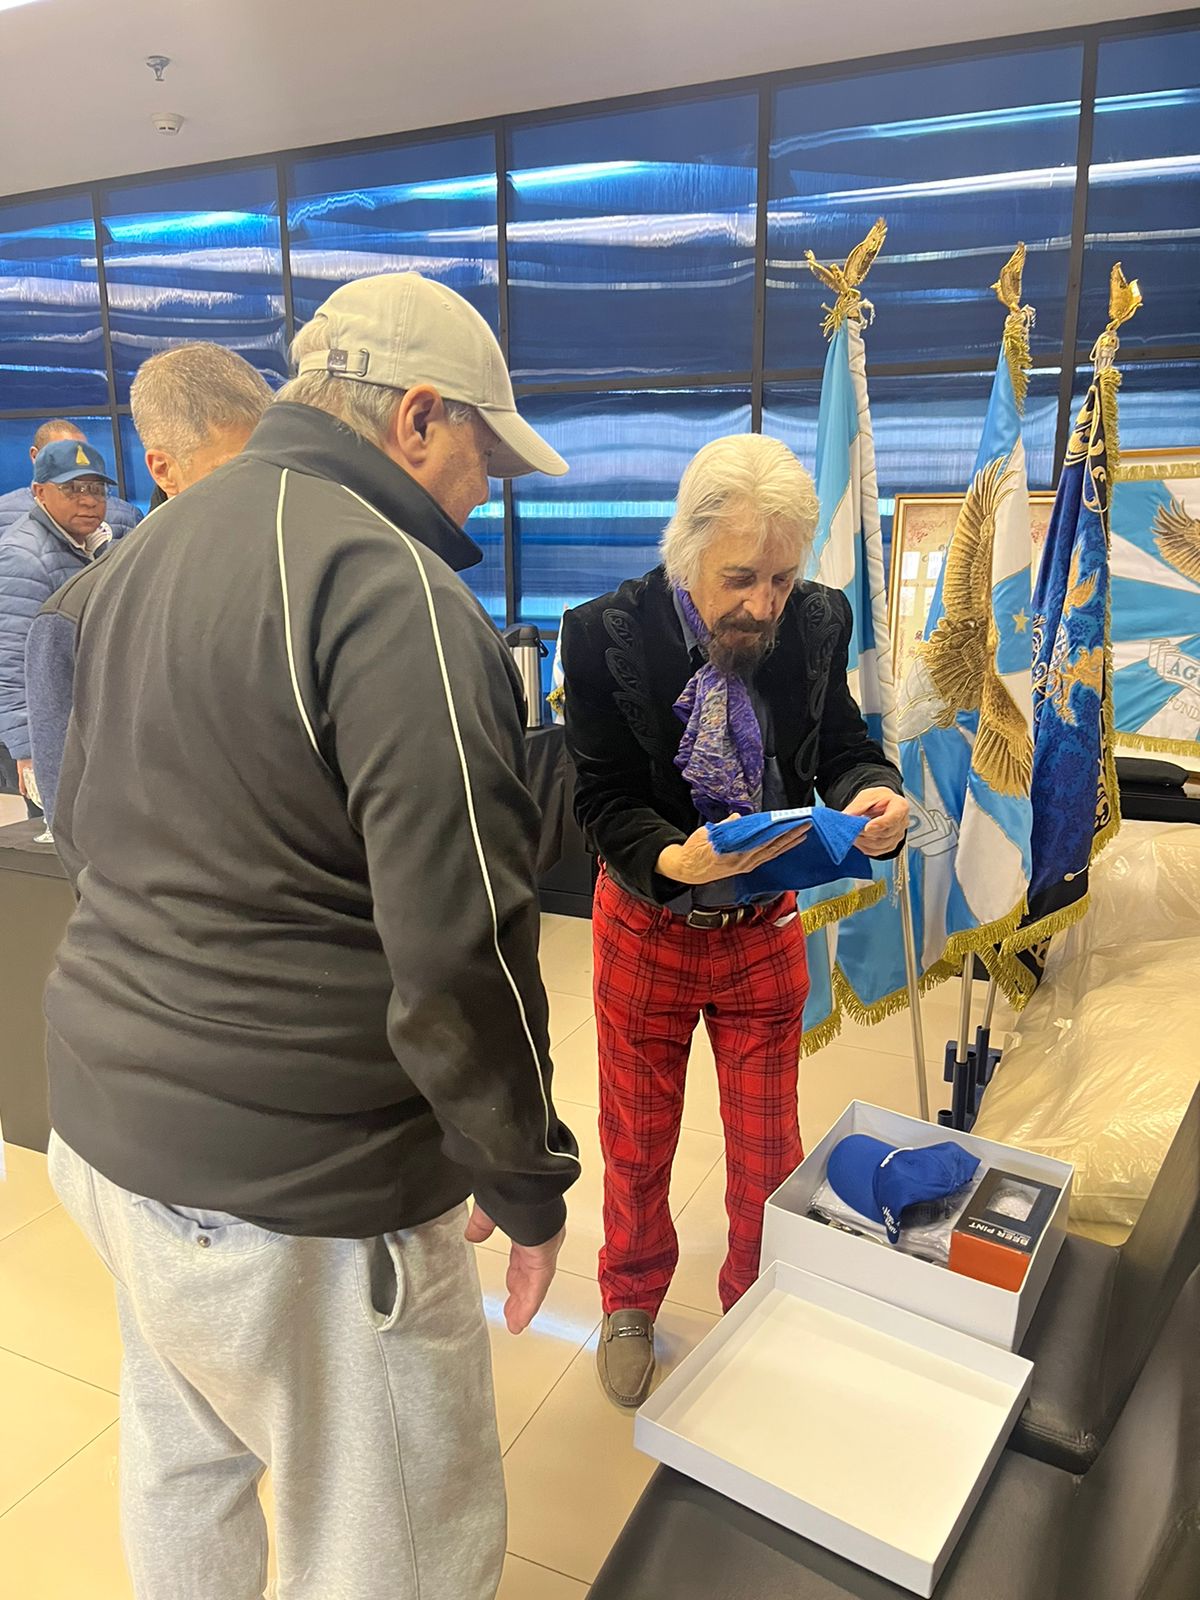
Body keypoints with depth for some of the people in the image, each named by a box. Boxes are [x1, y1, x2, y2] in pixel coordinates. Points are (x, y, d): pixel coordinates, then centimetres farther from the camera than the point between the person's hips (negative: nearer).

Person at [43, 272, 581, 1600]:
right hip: (288, 1189, -9)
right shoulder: (393, 592, -20)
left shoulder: (144, 553, 9)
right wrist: (527, 1179, -9)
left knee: (182, 1457, 29)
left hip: (101, 1121, 9)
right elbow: (458, 942, -23)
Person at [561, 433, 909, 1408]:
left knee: (767, 1148, 16)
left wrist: (871, 792, -26)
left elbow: (841, 745, -2)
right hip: (648, 925, -1)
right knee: (637, 1143, 18)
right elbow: (603, 799, -18)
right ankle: (632, 1304, 47)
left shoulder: (817, 623, -13)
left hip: (766, 929, 2)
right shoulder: (609, 634, -20)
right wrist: (672, 861, -39)